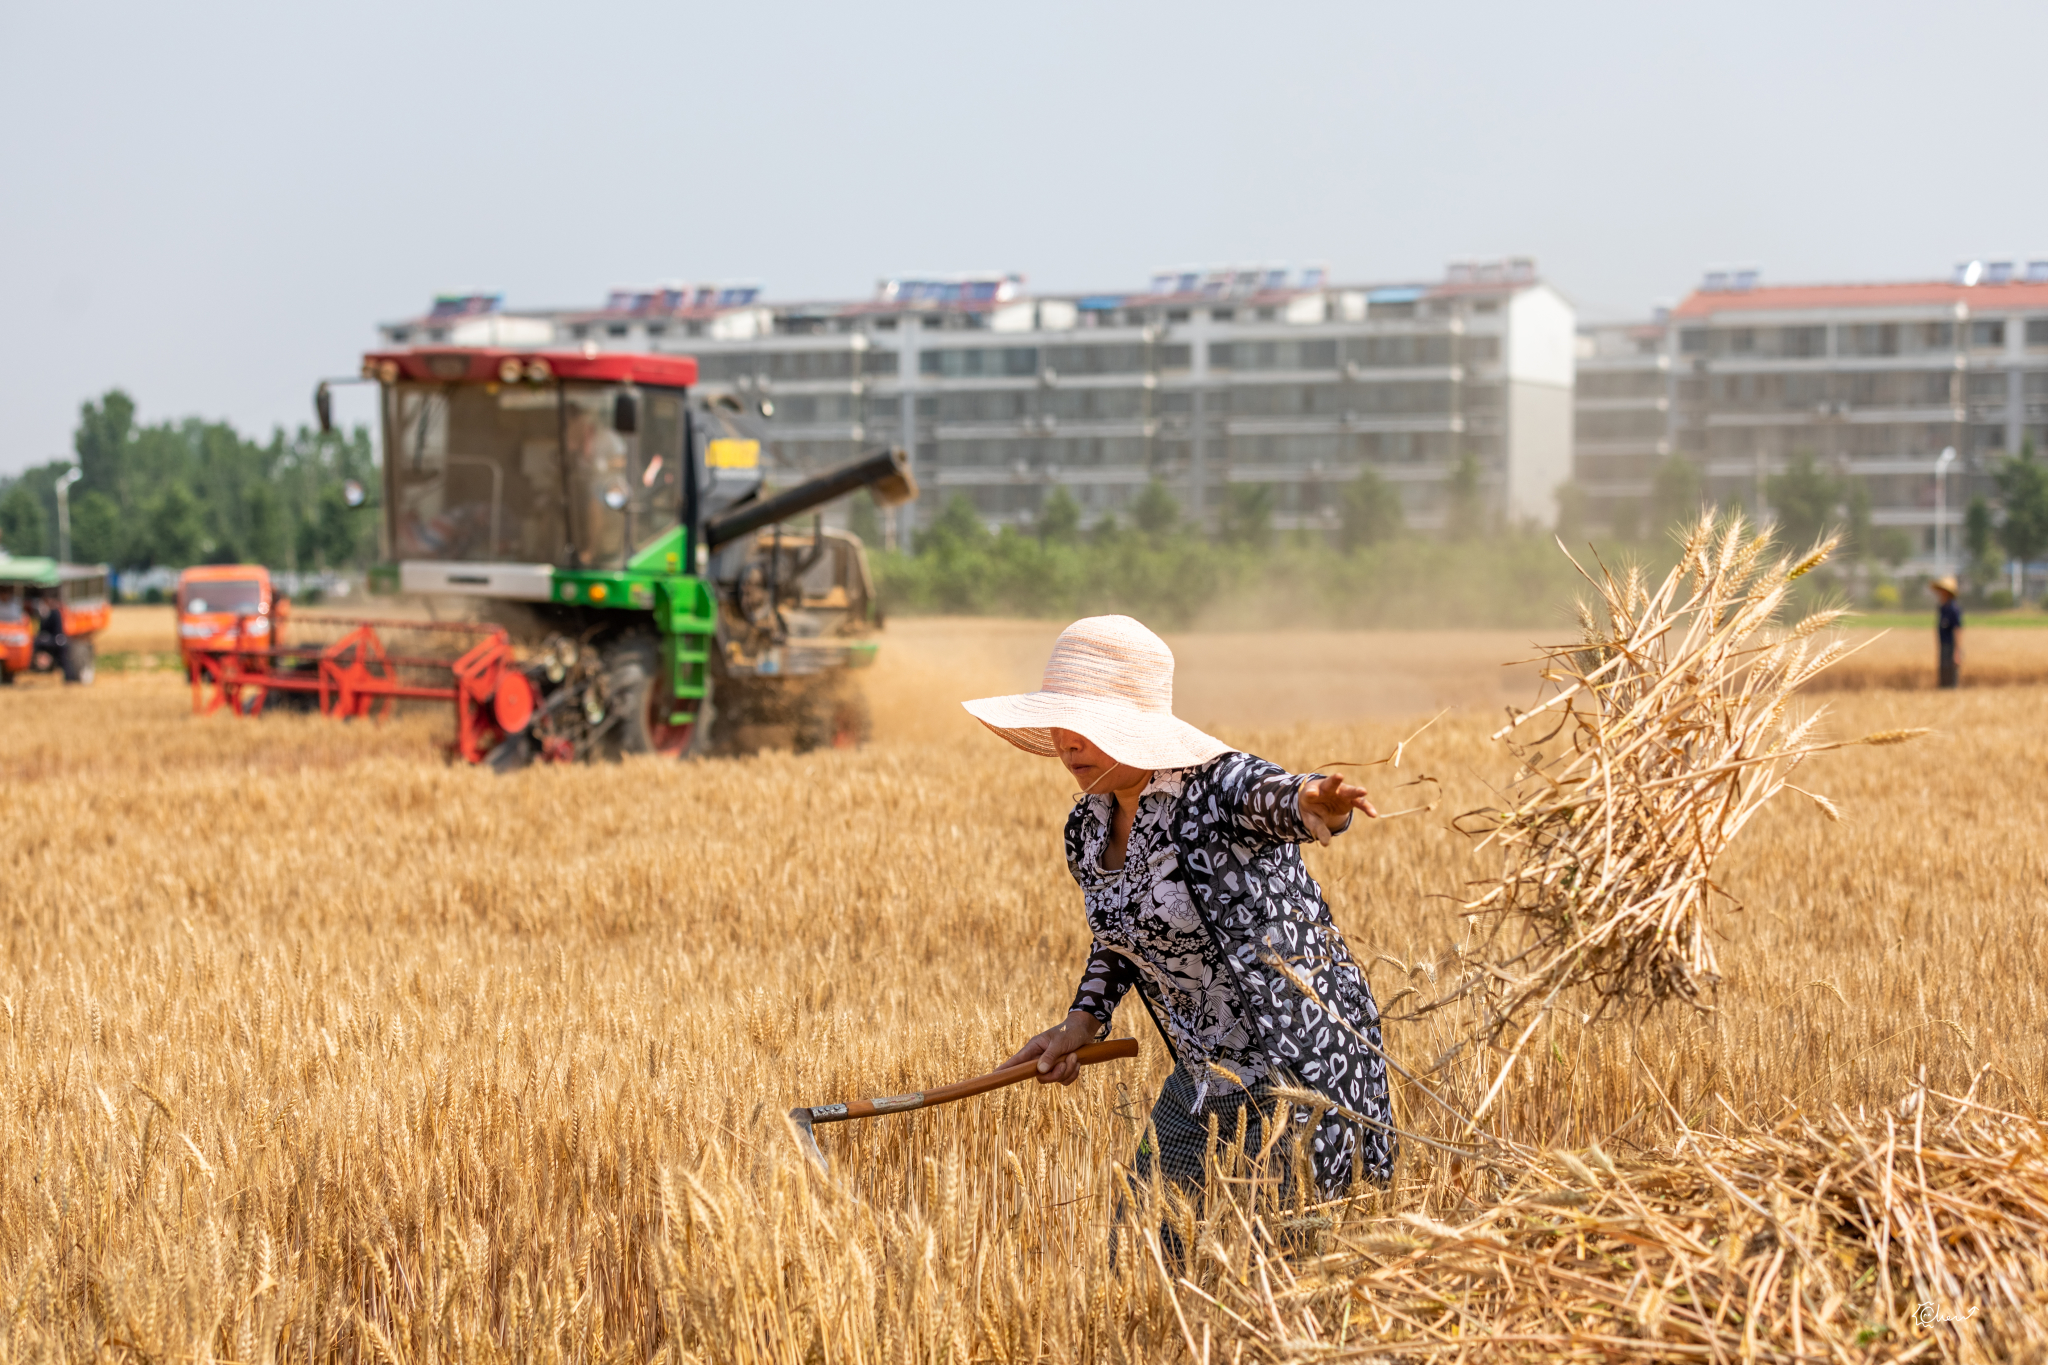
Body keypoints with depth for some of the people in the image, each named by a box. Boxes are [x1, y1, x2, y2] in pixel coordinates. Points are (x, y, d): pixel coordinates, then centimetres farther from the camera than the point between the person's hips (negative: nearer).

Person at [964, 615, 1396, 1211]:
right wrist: (1083, 1020, 6)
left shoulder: (1218, 788, -19)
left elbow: (1276, 795, -43)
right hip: (1202, 1084, 8)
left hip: (1302, 1079, -8)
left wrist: (1312, 801, -66)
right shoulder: (1087, 831, 3)